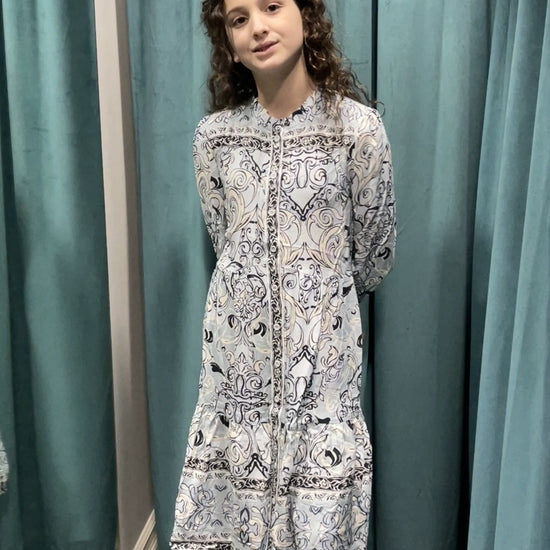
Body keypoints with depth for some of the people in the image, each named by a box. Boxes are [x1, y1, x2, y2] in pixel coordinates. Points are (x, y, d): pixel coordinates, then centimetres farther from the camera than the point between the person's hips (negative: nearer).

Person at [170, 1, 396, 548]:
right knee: (231, 502, 11)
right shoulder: (213, 135, 0)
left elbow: (374, 254, 4)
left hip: (322, 346, -2)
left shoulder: (359, 128, -8)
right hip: (237, 346, 2)